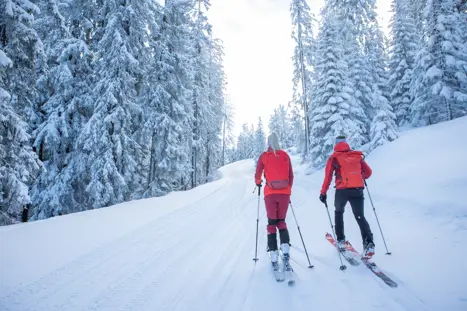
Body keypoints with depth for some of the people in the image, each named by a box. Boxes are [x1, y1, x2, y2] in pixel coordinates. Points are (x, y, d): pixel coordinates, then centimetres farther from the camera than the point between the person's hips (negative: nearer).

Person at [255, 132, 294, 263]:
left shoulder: (264, 156, -1)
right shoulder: (285, 155, 4)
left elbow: (257, 175, 1)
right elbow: (291, 176, 7)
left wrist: (258, 182, 23)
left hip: (270, 194, -1)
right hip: (284, 193, 2)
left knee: (271, 222, 10)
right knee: (281, 221, 17)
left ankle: (273, 252, 2)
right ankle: (285, 245, -2)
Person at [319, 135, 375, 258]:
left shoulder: (334, 158, 5)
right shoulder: (357, 156, 13)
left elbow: (328, 177, -3)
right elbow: (368, 172, 17)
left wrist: (323, 193, 3)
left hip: (342, 190, -1)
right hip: (358, 190, 2)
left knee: (338, 212, 23)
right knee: (360, 217, 7)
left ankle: (341, 240, 23)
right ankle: (369, 243, -12)